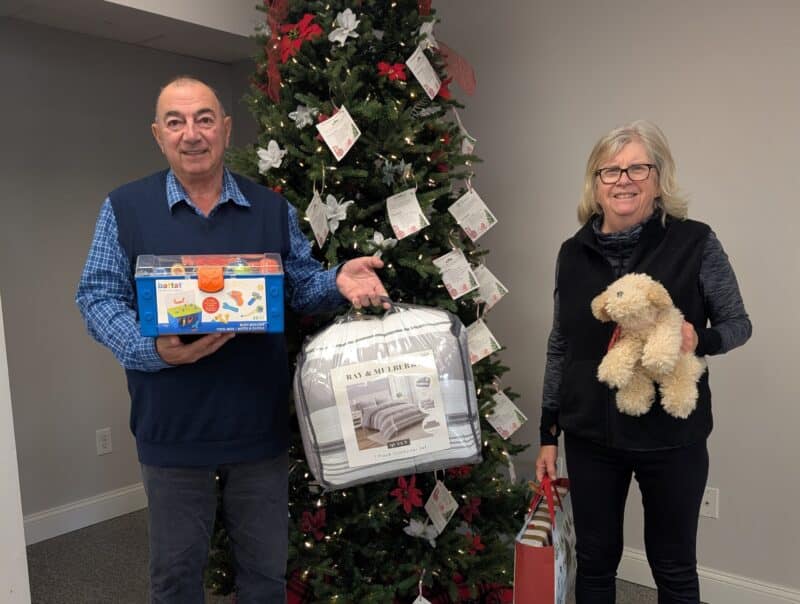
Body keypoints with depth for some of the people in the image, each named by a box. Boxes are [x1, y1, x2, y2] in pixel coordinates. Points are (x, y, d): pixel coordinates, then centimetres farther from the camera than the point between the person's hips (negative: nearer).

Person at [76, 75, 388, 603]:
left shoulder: (272, 208, 5)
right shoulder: (125, 208, -1)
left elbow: (303, 284, 9)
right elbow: (98, 297, -4)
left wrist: (338, 282, -15)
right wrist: (154, 349, -22)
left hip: (261, 424, 2)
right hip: (174, 428, -1)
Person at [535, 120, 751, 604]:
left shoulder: (695, 242, -9)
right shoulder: (574, 253, 1)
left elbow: (738, 323, 1)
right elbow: (559, 348, 7)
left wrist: (699, 339, -22)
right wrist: (549, 433, 8)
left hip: (672, 438, -2)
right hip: (591, 437, 3)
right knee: (595, 562, 16)